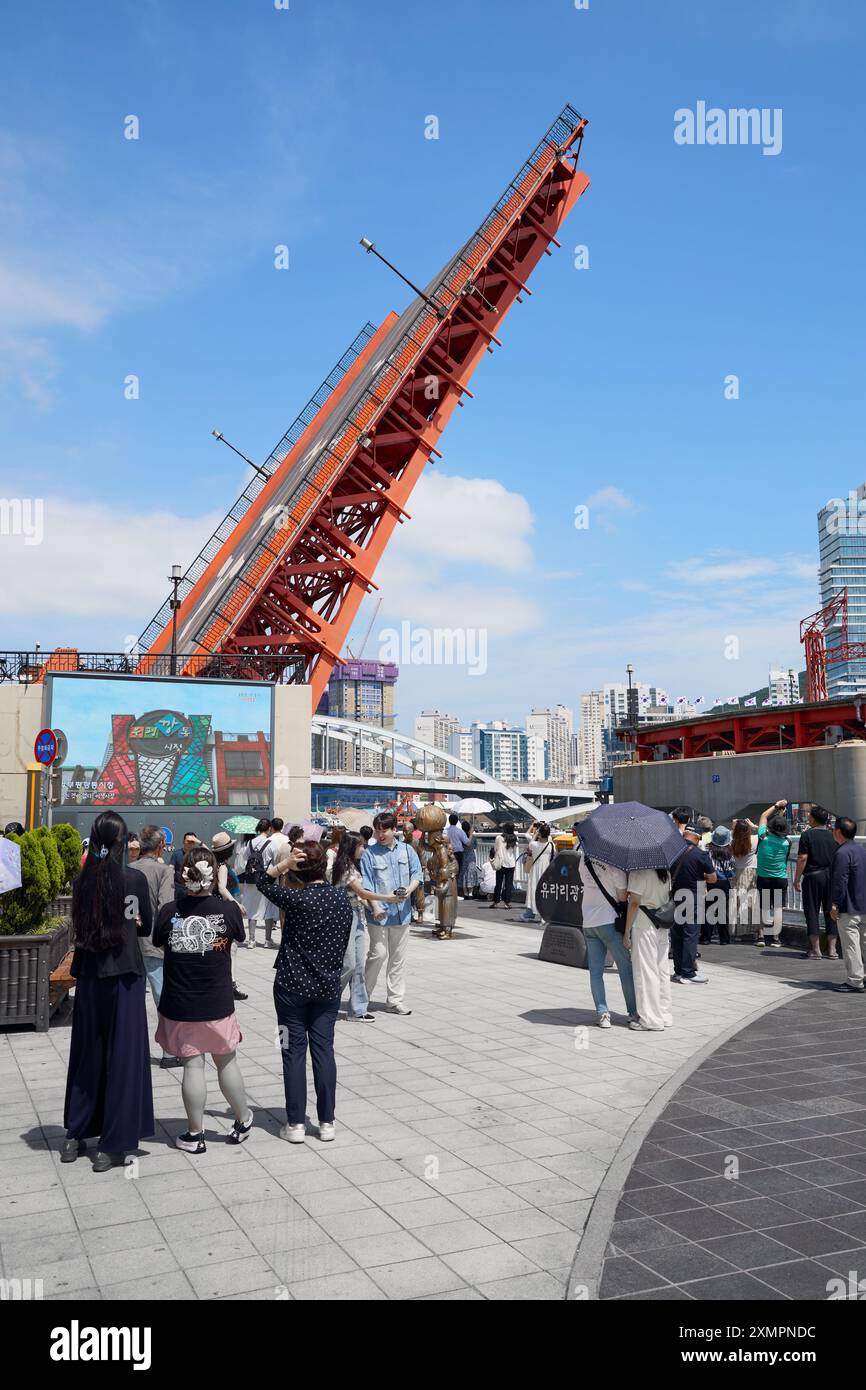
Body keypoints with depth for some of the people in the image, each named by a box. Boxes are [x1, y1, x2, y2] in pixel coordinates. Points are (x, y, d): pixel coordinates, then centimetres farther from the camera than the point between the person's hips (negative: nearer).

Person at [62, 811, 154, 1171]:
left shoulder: (82, 880, -1)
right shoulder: (134, 878, -10)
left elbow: (80, 925, 10)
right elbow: (147, 926, 2)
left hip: (89, 974, 4)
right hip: (125, 973, -4)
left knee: (87, 1052, 17)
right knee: (123, 1055, 4)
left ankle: (75, 1136, 25)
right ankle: (112, 1146, 7)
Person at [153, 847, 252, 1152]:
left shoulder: (169, 912, -11)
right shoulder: (228, 909, -12)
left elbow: (158, 943, 7)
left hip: (179, 1005, 0)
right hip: (218, 1004, 0)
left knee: (193, 1065, 9)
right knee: (226, 1062, 16)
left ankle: (194, 1135, 18)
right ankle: (243, 1121, 33)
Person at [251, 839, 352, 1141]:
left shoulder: (297, 899, -16)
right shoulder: (342, 897, -2)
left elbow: (262, 881, 0)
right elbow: (344, 941, 8)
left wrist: (284, 863, -11)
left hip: (292, 986, -4)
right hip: (328, 986, 4)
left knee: (294, 1051, 5)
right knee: (324, 1049, 9)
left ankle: (296, 1123, 10)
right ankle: (326, 1122, 13)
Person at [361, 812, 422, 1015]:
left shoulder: (407, 850, 6)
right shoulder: (369, 854, -5)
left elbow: (416, 875, 5)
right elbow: (365, 888, -8)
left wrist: (408, 890, -14)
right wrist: (386, 898, -20)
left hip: (402, 912, 4)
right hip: (379, 912, -4)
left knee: (398, 957, 10)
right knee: (379, 954, -5)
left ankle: (396, 1000, 19)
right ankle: (363, 995, 13)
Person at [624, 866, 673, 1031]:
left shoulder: (638, 872, -13)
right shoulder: (666, 873, 11)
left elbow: (634, 903, -15)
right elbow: (668, 899, 13)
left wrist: (627, 932, -11)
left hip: (643, 924, -8)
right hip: (663, 925, 8)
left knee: (645, 970, -1)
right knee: (662, 969, 13)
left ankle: (651, 1019, 2)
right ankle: (665, 1015, 20)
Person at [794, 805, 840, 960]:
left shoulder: (807, 835, -7)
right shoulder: (833, 835, 6)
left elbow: (802, 859, -11)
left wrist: (796, 880, -5)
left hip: (813, 877, -4)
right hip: (832, 878, 4)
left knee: (812, 912, 3)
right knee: (831, 913, 9)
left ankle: (815, 949, 2)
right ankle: (832, 950, 9)